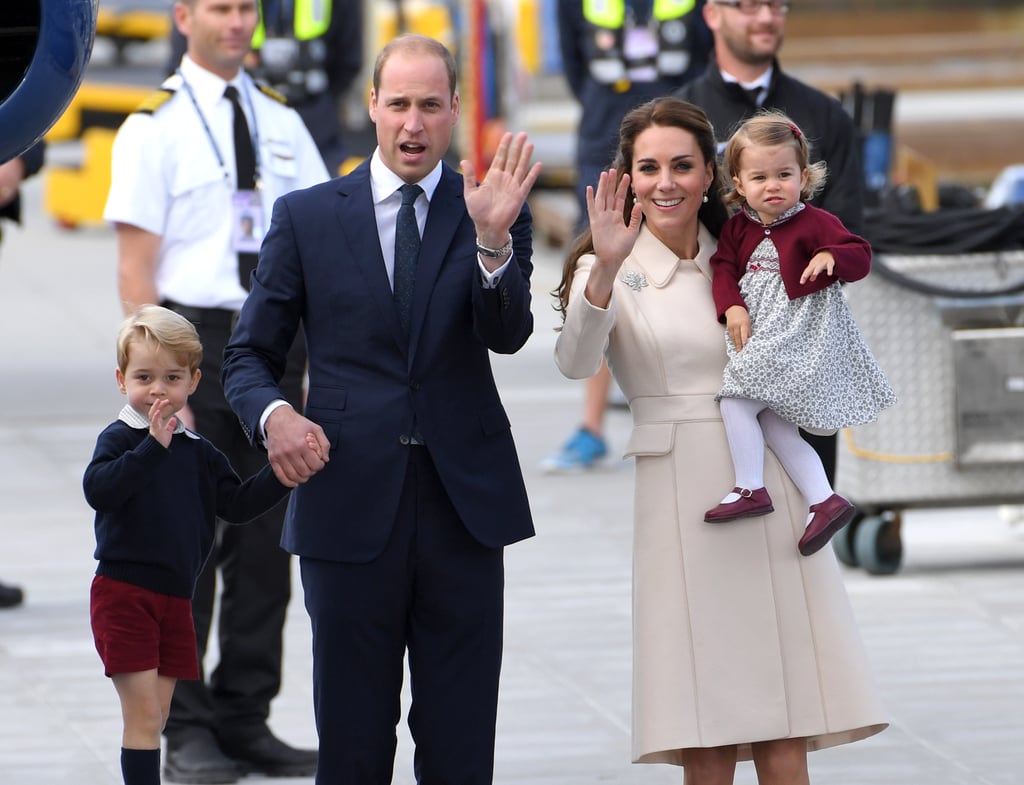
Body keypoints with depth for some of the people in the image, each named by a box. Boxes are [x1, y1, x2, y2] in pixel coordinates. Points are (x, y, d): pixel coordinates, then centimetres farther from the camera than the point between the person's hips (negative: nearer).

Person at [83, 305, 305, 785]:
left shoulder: (198, 453, 9)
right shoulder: (120, 439, -9)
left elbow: (237, 505, 10)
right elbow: (98, 490, -27)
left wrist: (280, 476, -4)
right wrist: (153, 447, -33)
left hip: (175, 599, 6)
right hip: (124, 594, -6)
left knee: (154, 717, 11)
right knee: (142, 714, -9)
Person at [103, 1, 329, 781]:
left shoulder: (283, 124, 11)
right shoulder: (155, 129, -4)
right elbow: (136, 270, -8)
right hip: (194, 342, -5)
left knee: (266, 541, 7)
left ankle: (245, 719, 15)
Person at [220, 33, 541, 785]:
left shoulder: (493, 213, 4)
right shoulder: (307, 217, 5)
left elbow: (507, 334, -12)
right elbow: (250, 355, 8)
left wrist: (494, 239, -29)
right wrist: (272, 413, -14)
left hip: (463, 503, 0)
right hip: (350, 504, 0)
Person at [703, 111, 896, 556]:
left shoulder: (813, 223, -7)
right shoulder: (739, 227, 10)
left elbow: (860, 256, -10)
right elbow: (724, 267, 7)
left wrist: (831, 257, -31)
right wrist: (732, 307, -11)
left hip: (798, 333, -8)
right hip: (759, 332, 8)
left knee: (736, 401, -17)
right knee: (777, 428, 6)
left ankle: (750, 488, -11)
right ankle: (825, 500, 8)